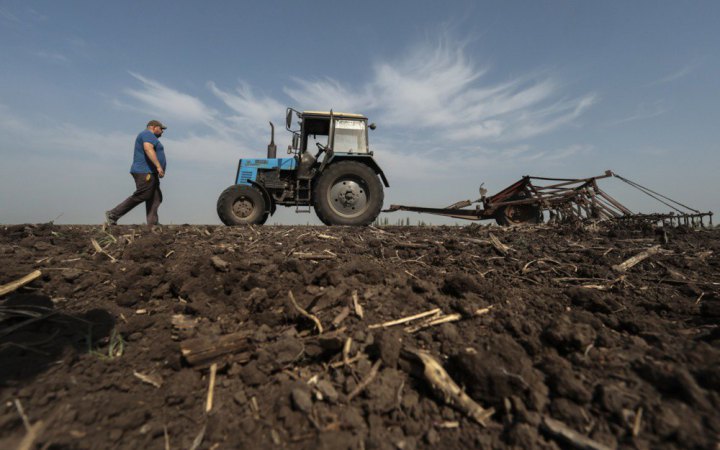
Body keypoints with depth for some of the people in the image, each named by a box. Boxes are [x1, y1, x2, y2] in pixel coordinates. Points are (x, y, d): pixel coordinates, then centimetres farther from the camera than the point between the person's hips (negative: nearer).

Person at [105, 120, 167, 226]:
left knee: (155, 199, 1)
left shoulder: (147, 136, 28)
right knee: (140, 196, -12)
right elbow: (148, 149, -22)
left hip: (150, 173, 11)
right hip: (145, 173, -11)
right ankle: (112, 215, -5)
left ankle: (152, 225, -5)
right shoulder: (148, 134, -4)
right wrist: (158, 166, -30)